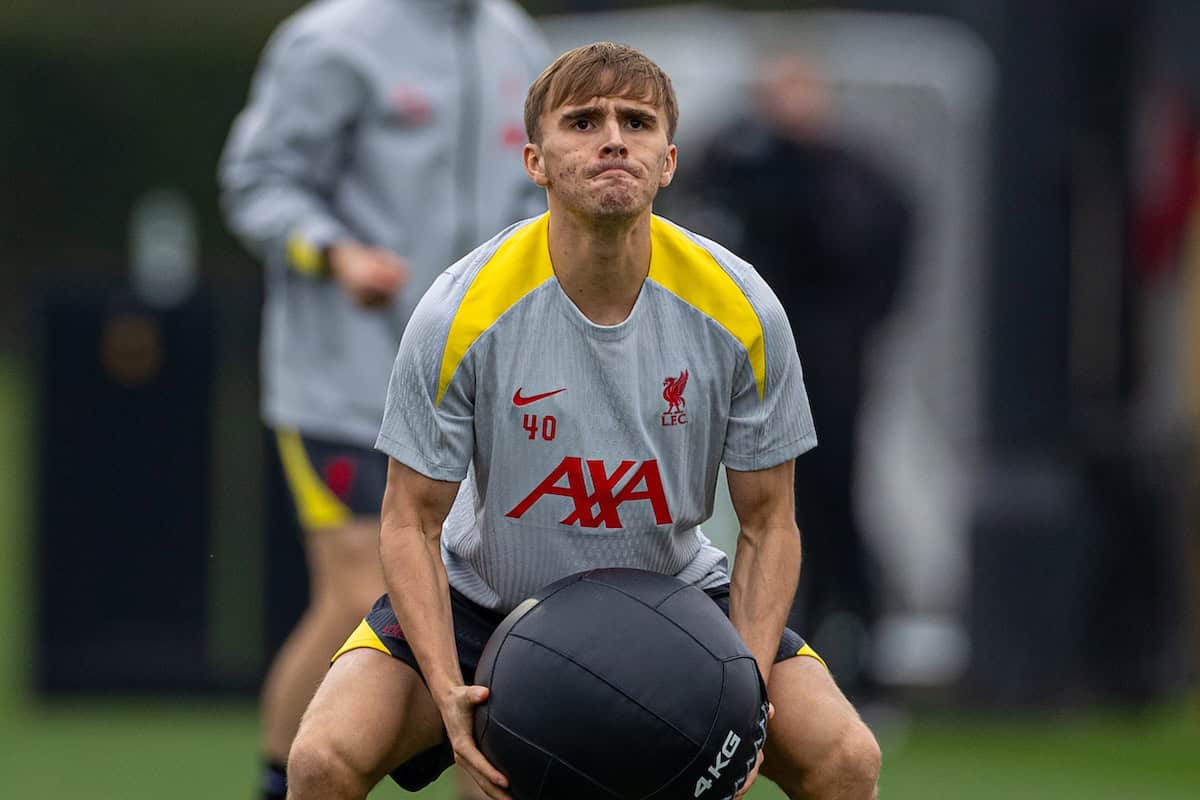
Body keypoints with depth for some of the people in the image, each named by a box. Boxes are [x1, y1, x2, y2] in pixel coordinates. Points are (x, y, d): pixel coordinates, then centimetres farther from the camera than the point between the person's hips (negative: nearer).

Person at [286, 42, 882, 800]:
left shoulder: (741, 311, -16)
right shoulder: (463, 312, -21)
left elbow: (768, 524, -7)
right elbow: (412, 523, -13)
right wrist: (448, 691, -28)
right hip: (485, 597, -1)